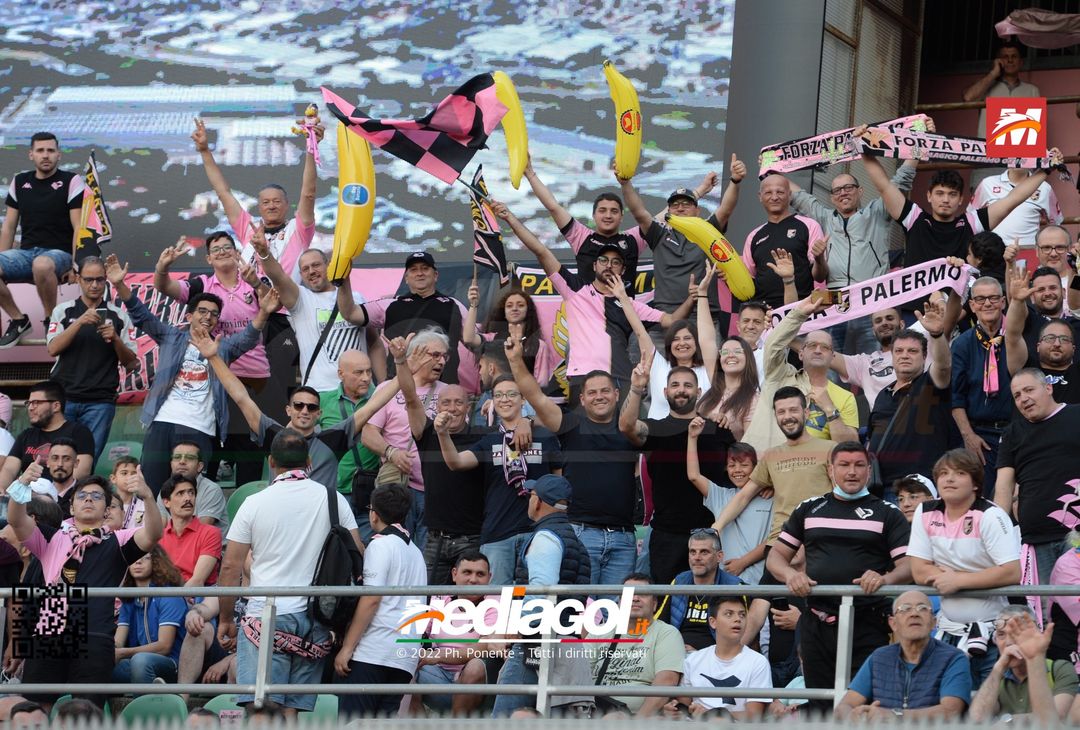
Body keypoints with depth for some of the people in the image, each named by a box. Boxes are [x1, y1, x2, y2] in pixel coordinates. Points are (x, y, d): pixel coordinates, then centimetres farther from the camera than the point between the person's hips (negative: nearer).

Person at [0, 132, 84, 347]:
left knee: (42, 265, -42)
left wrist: (75, 265, -17)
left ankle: (51, 320, -17)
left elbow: (78, 228, -6)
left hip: (59, 253, -4)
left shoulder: (71, 182, -1)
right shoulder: (19, 182, 13)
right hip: (26, 252, 4)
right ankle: (18, 320, -5)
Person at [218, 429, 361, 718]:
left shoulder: (255, 504, 1)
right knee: (292, 710, 4)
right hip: (315, 618, 3)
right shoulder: (332, 499, 6)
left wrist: (225, 620, 11)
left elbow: (230, 567, 1)